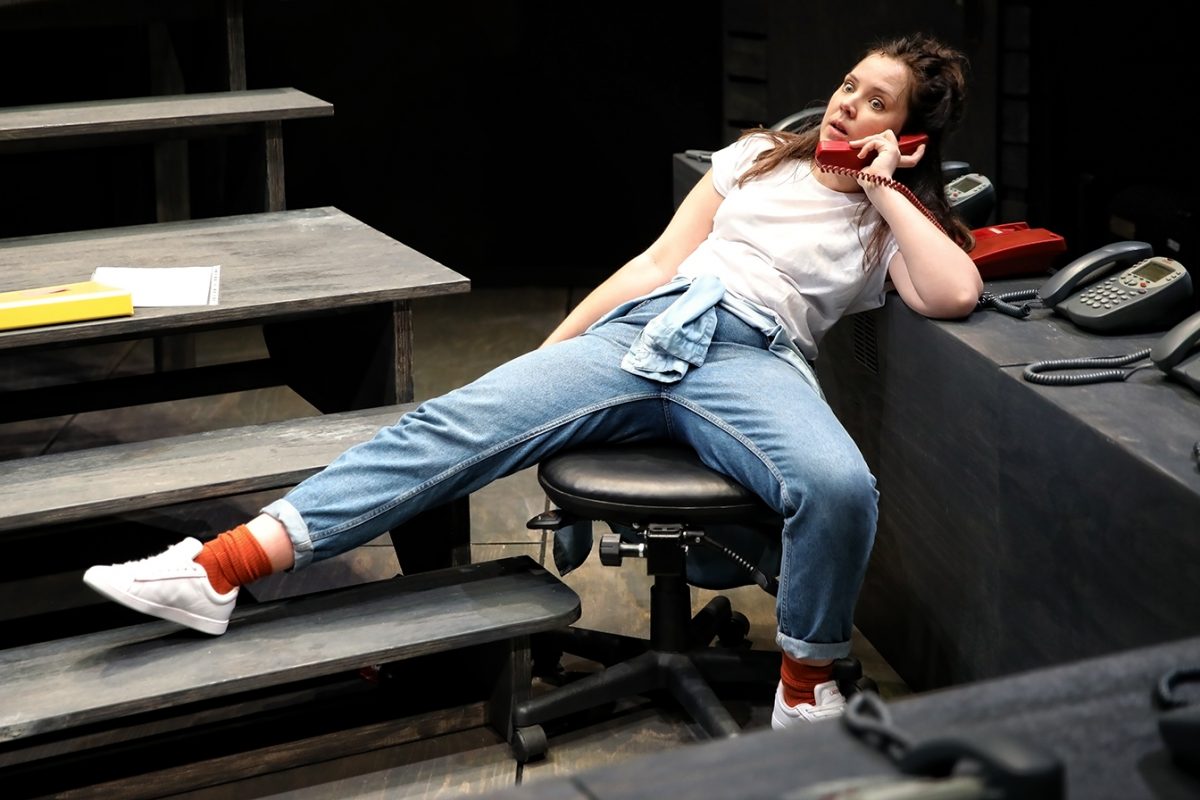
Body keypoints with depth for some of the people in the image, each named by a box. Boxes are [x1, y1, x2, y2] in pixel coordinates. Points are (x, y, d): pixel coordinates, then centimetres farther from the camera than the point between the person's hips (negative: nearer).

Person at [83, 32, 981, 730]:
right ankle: (224, 567, -26)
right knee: (456, 423, -19)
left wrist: (885, 189, 4)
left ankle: (807, 686, -11)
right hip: (645, 328, 3)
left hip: (750, 356, -2)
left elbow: (955, 294, -4)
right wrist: (546, 360, 14)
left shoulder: (894, 216, 18)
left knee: (840, 486, -37)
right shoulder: (762, 156, 25)